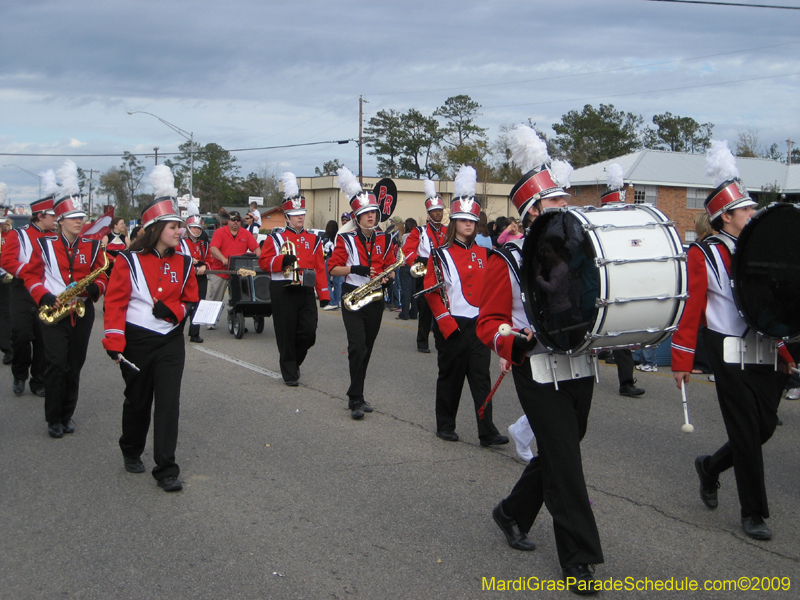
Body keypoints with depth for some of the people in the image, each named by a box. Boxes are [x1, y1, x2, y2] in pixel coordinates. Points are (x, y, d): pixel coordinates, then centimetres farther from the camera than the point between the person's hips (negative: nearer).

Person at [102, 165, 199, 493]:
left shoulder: (183, 263, 3)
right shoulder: (129, 261, -7)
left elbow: (191, 299, 11)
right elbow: (115, 302, -8)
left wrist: (173, 310, -11)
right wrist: (114, 343, -15)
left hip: (171, 341, 2)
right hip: (137, 341, -2)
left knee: (168, 401, -5)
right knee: (137, 399, 13)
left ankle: (166, 470, -1)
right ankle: (131, 452, 38)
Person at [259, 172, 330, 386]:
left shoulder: (313, 240, 11)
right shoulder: (276, 238, 2)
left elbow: (320, 268, 8)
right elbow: (264, 262, -3)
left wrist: (324, 295, 3)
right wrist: (282, 260, -21)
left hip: (306, 291, 3)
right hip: (283, 292, -3)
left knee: (308, 333, -1)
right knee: (287, 334, 1)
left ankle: (294, 362, 25)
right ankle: (289, 373, 13)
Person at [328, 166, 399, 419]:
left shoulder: (384, 240, 6)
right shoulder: (346, 239, -4)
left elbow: (391, 266, 11)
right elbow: (333, 268, -6)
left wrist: (387, 279, -11)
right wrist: (357, 269, -21)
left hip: (375, 299, 4)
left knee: (367, 348, 11)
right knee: (357, 347, -15)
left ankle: (356, 395, 24)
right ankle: (356, 400, -10)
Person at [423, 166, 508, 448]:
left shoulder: (483, 253, 10)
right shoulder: (441, 255, -2)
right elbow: (432, 292, -6)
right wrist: (446, 323, -13)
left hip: (479, 325, 3)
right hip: (452, 326, -3)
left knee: (481, 377, 0)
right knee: (451, 377, 7)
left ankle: (487, 431, 0)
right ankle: (445, 426, 21)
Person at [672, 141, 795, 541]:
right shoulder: (704, 255, -8)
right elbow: (689, 309, -10)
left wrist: (784, 351, 15)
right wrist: (682, 362, -12)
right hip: (730, 353, -6)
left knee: (766, 426, 9)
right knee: (745, 432, -1)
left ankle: (710, 467, 34)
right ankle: (753, 514, 12)